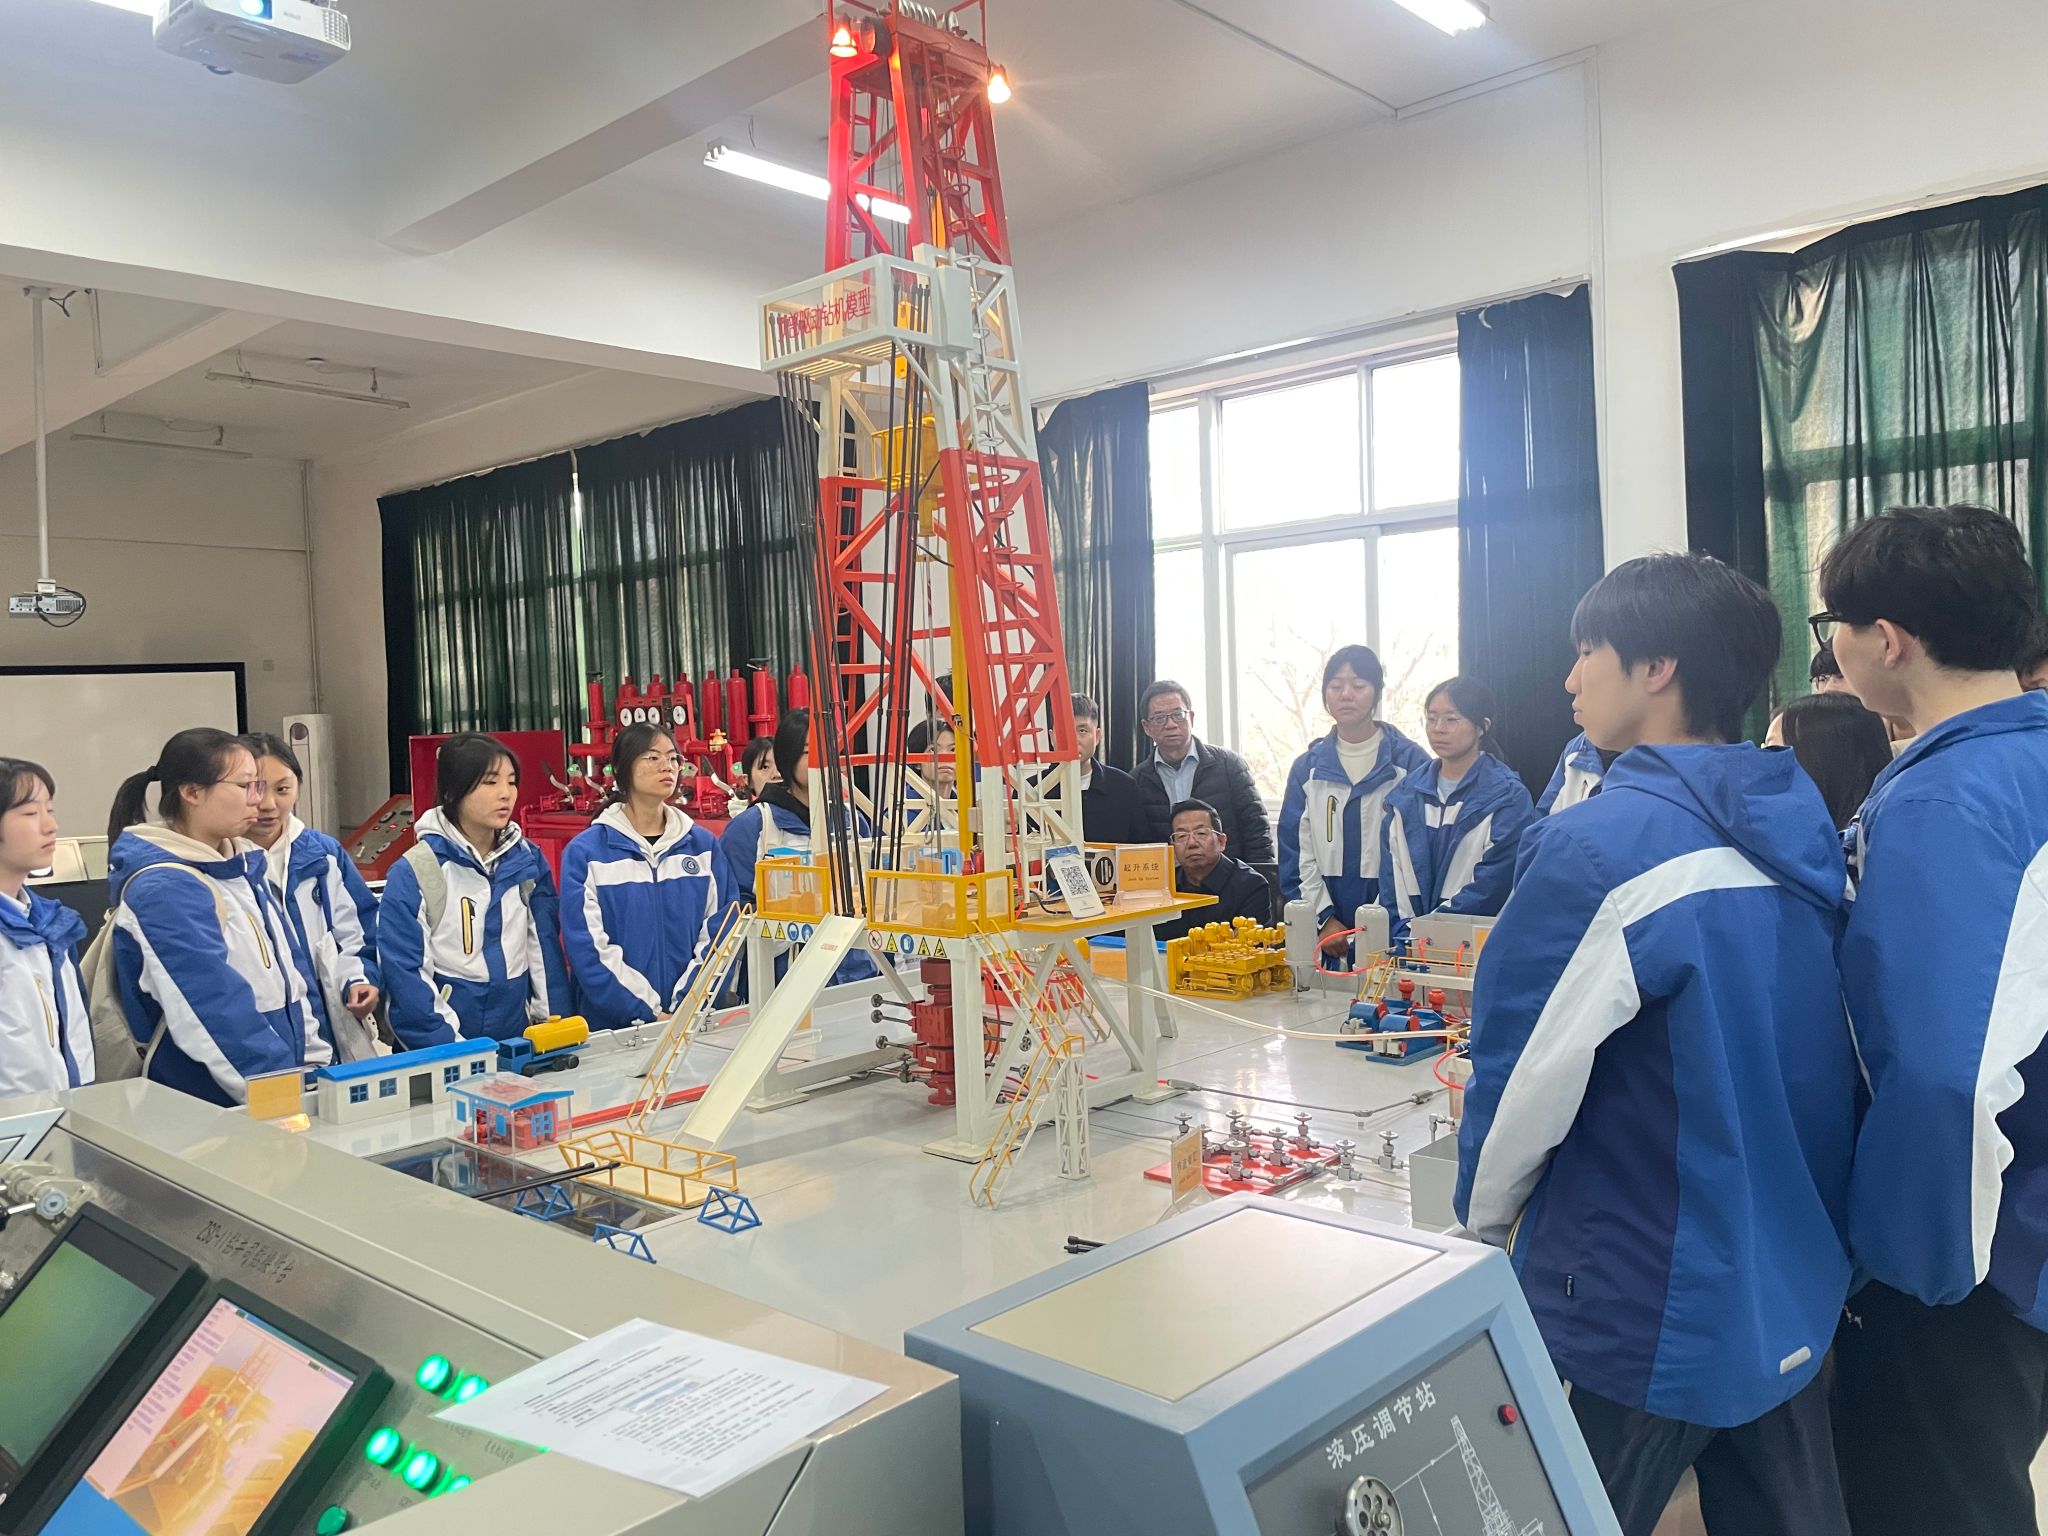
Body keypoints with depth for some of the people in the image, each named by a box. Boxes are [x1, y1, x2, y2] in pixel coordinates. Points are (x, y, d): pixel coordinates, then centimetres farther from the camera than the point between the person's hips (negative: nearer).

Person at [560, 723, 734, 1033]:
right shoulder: (585, 852, -4)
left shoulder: (703, 845, 5)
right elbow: (587, 948, -10)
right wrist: (648, 1014, -16)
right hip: (614, 1028, -2)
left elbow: (719, 930, 0)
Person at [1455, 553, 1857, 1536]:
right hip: (1797, 1294, 7)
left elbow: (1523, 1073, -17)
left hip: (1650, 1312, -7)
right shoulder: (1796, 830, 1)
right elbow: (1812, 1059, 12)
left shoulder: (1603, 848, -23)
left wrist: (1484, 1221, 1)